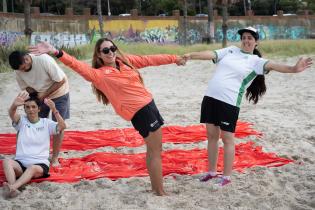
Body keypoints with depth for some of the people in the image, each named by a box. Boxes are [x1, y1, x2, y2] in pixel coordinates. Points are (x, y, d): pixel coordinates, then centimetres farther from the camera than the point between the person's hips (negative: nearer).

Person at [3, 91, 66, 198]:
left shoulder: (46, 123, 6)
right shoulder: (22, 121, 8)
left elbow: (62, 126, -13)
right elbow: (11, 113, -15)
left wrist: (54, 110, -31)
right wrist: (14, 105, -41)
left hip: (40, 164, -2)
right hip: (21, 162, 2)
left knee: (33, 168, -37)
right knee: (6, 161, -30)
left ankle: (12, 187, -56)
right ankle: (12, 189, -50)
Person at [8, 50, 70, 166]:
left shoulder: (44, 60, -34)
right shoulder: (19, 70, -18)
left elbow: (61, 80, -26)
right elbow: (26, 86, -1)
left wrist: (44, 94, -26)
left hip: (58, 93, -4)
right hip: (39, 96, 5)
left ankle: (54, 158, 6)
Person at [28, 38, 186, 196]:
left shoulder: (126, 60, 10)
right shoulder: (99, 74, -9)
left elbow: (150, 59, 16)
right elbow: (78, 65, -22)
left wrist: (174, 58, 24)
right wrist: (56, 52, -36)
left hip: (149, 104, 8)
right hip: (139, 111, -8)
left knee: (154, 150, 18)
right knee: (155, 152, -4)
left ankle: (155, 188, 31)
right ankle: (160, 193, 4)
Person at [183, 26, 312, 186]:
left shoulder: (255, 61, 0)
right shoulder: (230, 50, 13)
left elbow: (272, 65, -16)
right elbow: (211, 54, 4)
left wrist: (293, 69, -34)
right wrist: (190, 56, -10)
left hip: (229, 102, -5)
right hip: (210, 97, 5)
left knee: (227, 138, 1)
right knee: (211, 135, 12)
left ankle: (226, 176, 12)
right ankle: (212, 172, 25)